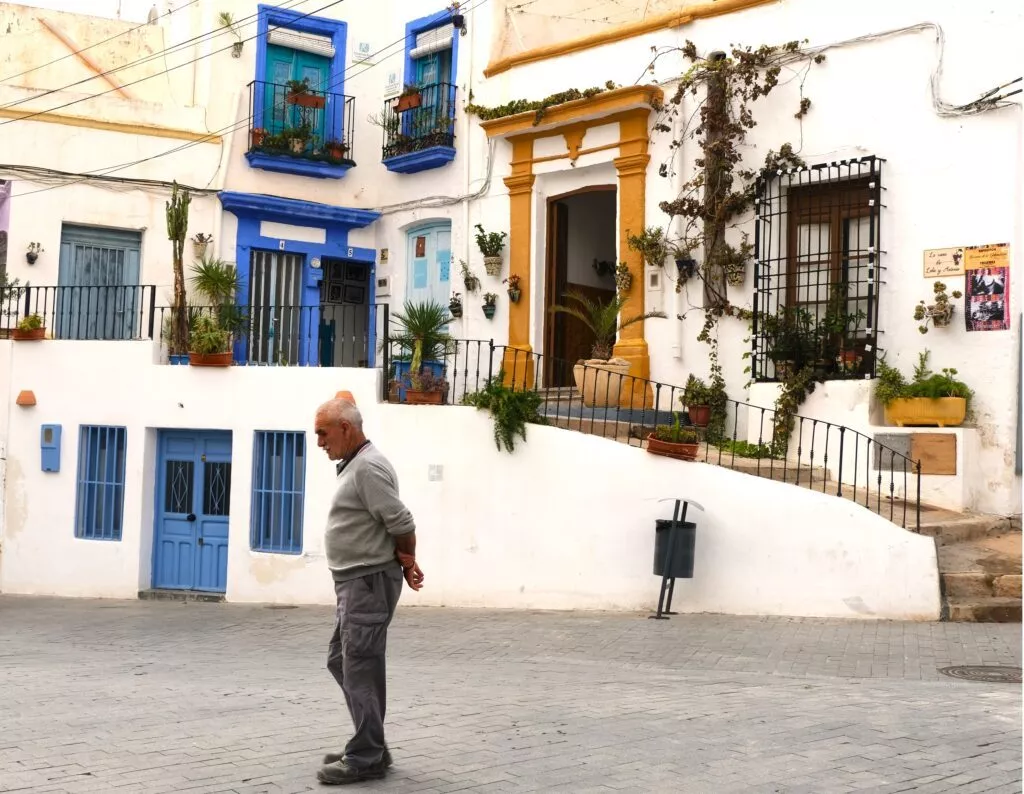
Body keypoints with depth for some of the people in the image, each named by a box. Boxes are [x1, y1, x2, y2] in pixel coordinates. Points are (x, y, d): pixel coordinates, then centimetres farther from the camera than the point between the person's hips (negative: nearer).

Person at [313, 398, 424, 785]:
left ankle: (366, 758, 2)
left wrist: (407, 559, -4)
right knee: (340, 661, 15)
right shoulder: (354, 465, 15)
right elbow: (394, 524, 19)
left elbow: (401, 523, -20)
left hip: (368, 582, -11)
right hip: (355, 582, 11)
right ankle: (370, 745, 23)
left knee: (360, 668, -6)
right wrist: (405, 562, 9)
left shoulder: (367, 467, -18)